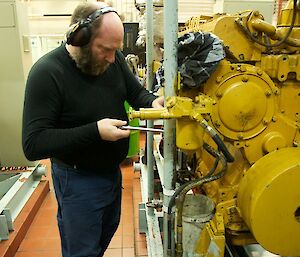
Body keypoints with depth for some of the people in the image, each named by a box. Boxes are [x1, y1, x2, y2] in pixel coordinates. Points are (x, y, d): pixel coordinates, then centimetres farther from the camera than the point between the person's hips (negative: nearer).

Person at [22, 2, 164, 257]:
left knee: (107, 232, 28)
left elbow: (136, 92, 6)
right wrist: (95, 131, -32)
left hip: (112, 169, 6)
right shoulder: (46, 73, -24)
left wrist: (153, 102, -17)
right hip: (77, 179, -6)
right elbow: (33, 144, -25)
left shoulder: (113, 59, -7)